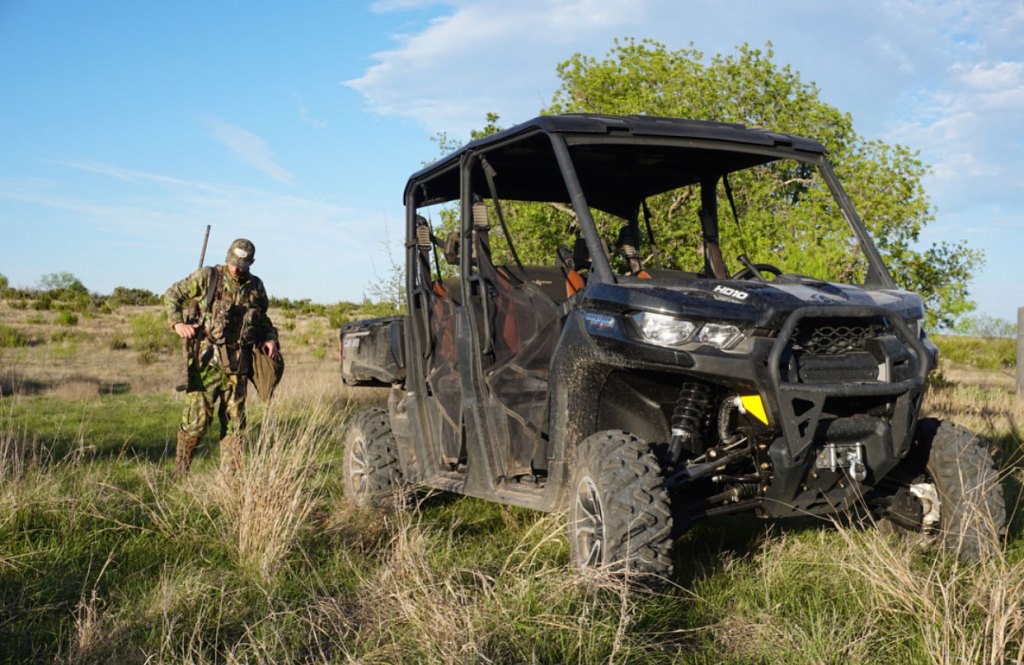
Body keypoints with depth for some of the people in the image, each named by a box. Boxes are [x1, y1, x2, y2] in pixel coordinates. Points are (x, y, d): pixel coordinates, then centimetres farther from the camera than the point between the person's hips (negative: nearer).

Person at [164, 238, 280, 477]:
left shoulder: (256, 287, 10)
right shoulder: (207, 277, -2)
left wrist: (270, 338, 5)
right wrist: (178, 323, -11)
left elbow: (262, 319, 23)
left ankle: (231, 476, 16)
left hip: (237, 364, 4)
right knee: (196, 419, -5)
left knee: (235, 421, 7)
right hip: (206, 359, -4)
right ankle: (180, 473, 13)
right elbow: (172, 295, 5)